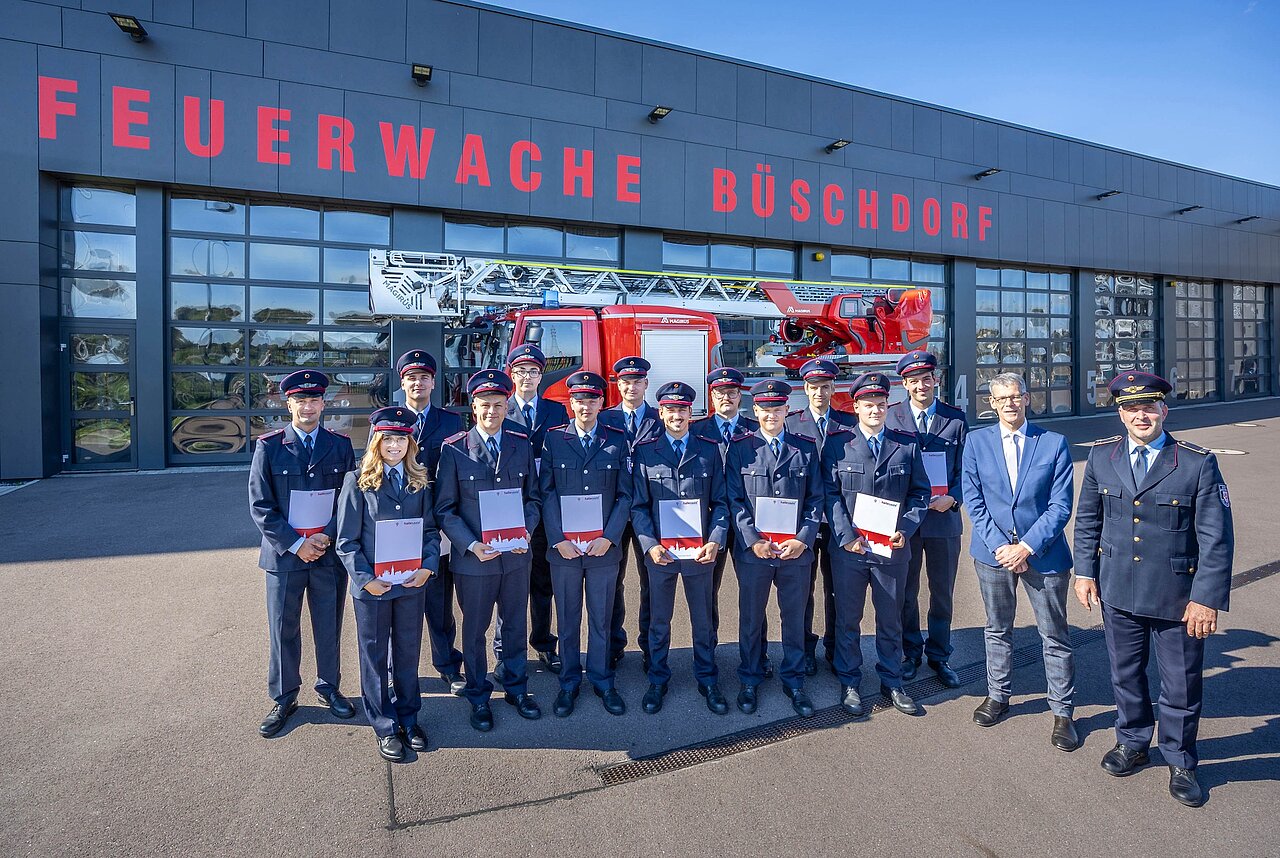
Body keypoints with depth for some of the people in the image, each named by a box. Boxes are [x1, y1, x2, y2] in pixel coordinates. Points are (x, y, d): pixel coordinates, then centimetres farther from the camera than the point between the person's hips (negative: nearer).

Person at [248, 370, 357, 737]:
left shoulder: (340, 445, 3)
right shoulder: (269, 446, -1)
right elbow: (260, 505, -3)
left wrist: (328, 536, -9)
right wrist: (295, 544, -11)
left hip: (330, 553, 1)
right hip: (285, 553, -1)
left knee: (330, 626, 12)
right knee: (283, 630, 9)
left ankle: (329, 687, 31)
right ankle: (284, 699, 28)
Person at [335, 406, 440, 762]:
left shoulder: (419, 481, 3)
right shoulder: (358, 481, -7)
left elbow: (430, 529, 6)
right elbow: (346, 540, -7)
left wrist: (428, 566, -7)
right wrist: (366, 579, -14)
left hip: (412, 584, 3)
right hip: (372, 586, -3)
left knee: (408, 653, 15)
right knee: (375, 656, 12)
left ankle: (408, 717, 33)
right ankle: (385, 726, 28)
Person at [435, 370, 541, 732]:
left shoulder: (522, 445, 1)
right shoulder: (454, 449, -9)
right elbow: (444, 509, -6)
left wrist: (526, 531, -9)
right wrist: (471, 545, -17)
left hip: (516, 555, 3)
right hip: (473, 558, -2)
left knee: (516, 624, 17)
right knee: (474, 630, 14)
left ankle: (516, 688, 39)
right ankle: (479, 698, 35)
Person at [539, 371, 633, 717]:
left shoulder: (617, 441, 3)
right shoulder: (553, 439, 2)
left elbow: (625, 494, 1)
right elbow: (547, 493, -1)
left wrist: (609, 537, -9)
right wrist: (558, 540, -9)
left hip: (604, 546, 0)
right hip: (563, 547, 0)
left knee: (601, 618, 12)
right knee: (567, 619, 12)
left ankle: (601, 680, 31)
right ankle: (569, 682, 29)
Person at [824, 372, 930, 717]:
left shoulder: (907, 443, 5)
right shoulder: (837, 442, -2)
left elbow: (920, 492, 6)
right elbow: (830, 493, -5)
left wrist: (905, 530, -8)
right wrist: (847, 536, -13)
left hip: (893, 548, 2)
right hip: (848, 548, -2)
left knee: (891, 620, 16)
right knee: (848, 620, 11)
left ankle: (891, 682, 34)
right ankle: (849, 683, 27)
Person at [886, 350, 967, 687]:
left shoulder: (956, 419, 1)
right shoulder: (890, 417, -2)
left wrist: (952, 498, -13)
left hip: (944, 517, 1)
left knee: (942, 592, 13)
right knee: (905, 592, 12)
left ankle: (939, 656, 31)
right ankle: (910, 653, 30)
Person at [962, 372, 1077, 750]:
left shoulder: (1054, 443, -2)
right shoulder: (977, 441, 1)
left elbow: (1060, 505, -6)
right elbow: (974, 500, -2)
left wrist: (1027, 547, -14)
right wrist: (1000, 546, -11)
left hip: (1043, 553, -1)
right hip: (993, 552, 2)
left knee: (1055, 637, 8)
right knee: (997, 630, 16)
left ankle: (1062, 712, 25)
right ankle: (997, 695, 33)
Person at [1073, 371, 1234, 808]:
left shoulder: (1198, 463, -11)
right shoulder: (1101, 456, -2)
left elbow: (1216, 538, -10)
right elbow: (1087, 520, 7)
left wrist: (1206, 597, -13)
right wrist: (1085, 571, 3)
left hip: (1177, 597, -2)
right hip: (1118, 591, 3)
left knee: (1181, 683, 12)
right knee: (1125, 673, 18)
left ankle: (1180, 761, 35)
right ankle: (1132, 740, 41)